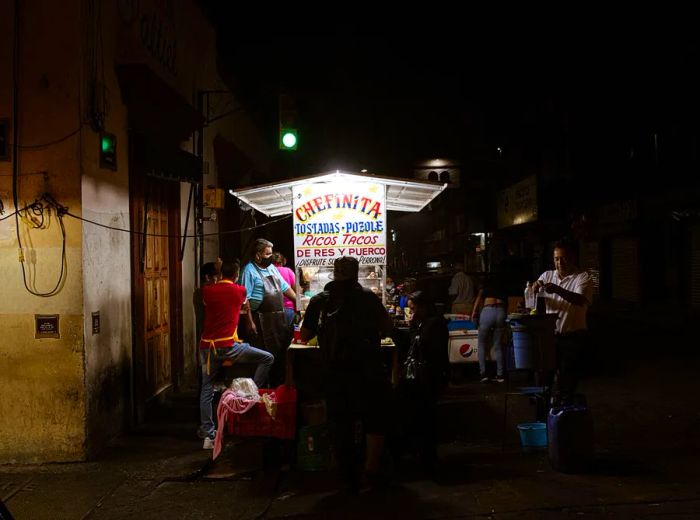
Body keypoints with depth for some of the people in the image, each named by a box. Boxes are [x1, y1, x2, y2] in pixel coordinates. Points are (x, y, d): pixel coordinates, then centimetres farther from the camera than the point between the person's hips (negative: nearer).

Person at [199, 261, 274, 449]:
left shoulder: (207, 290, 7)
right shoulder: (240, 291, 2)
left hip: (207, 346, 4)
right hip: (227, 346, -4)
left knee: (206, 390, 13)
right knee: (267, 359, 9)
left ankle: (209, 436, 10)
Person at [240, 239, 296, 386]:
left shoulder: (272, 267, 13)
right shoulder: (250, 270, -11)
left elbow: (285, 288, 21)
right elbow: (245, 299, -16)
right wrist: (250, 322, -20)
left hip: (279, 318, 8)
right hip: (262, 320, -8)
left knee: (281, 352, 14)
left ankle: (279, 384, 27)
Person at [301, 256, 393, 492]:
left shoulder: (318, 301, 2)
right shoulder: (367, 297, -4)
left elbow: (305, 335, 8)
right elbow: (388, 328, -3)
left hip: (334, 372, 3)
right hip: (367, 370, -2)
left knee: (343, 424, 12)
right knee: (375, 420, 12)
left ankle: (350, 478, 17)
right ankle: (371, 469, 3)